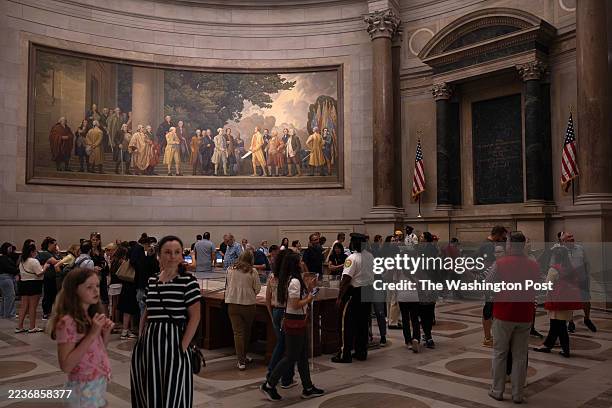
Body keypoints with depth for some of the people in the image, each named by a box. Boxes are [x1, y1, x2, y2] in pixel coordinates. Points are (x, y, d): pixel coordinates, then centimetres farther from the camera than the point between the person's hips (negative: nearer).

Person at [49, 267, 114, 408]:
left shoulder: (93, 317, 2)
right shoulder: (67, 322, -21)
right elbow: (66, 366, -24)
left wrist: (106, 332, -8)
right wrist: (92, 334, -27)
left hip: (101, 382, 7)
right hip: (84, 387, -7)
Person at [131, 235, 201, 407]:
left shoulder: (188, 281, -8)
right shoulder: (151, 281, 8)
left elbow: (194, 317, -9)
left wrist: (182, 347, -13)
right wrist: (141, 339, 9)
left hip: (173, 341, -5)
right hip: (149, 343, 5)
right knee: (149, 393, 14)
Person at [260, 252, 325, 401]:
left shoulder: (289, 280, 9)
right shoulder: (295, 281, -20)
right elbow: (296, 305, -24)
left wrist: (308, 290, 11)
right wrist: (309, 299, -10)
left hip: (298, 322, 10)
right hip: (295, 322, -10)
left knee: (303, 356, 16)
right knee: (291, 357, 0)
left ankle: (308, 388, 25)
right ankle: (269, 385, 9)